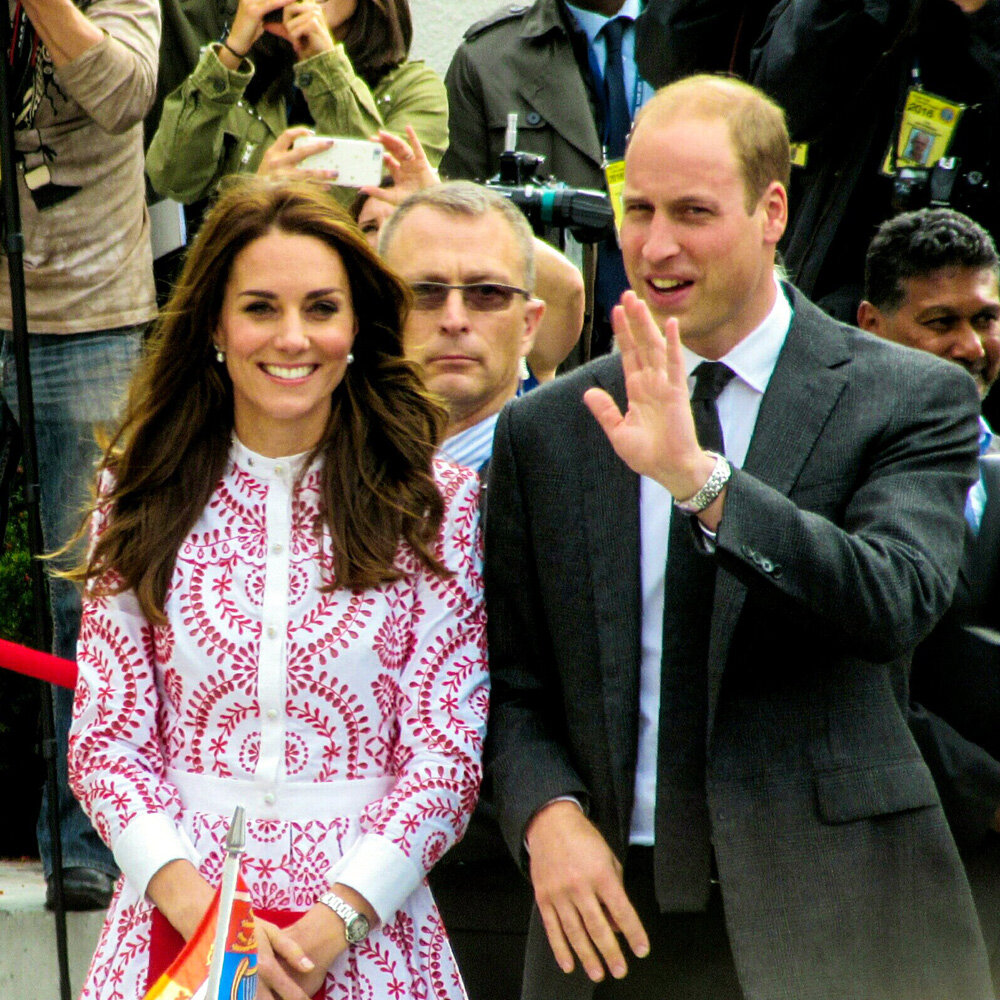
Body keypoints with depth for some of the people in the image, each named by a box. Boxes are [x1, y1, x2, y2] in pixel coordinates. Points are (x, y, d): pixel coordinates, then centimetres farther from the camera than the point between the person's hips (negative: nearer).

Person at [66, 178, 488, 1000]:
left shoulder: (435, 502, -1)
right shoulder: (142, 499, 3)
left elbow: (448, 753, -4)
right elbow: (106, 739, 0)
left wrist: (333, 925, -15)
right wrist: (202, 913, -13)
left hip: (366, 926, -1)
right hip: (174, 924, 1)